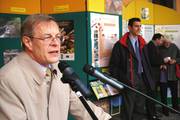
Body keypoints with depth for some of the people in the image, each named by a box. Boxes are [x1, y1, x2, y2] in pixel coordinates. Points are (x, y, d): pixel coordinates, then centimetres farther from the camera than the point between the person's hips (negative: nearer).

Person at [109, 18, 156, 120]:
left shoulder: (142, 43, 11)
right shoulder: (121, 45, -7)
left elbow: (147, 62, 16)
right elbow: (114, 64, -7)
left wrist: (149, 79, 12)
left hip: (142, 79, 6)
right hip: (129, 80, -6)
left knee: (140, 107, 13)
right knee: (128, 108, 1)